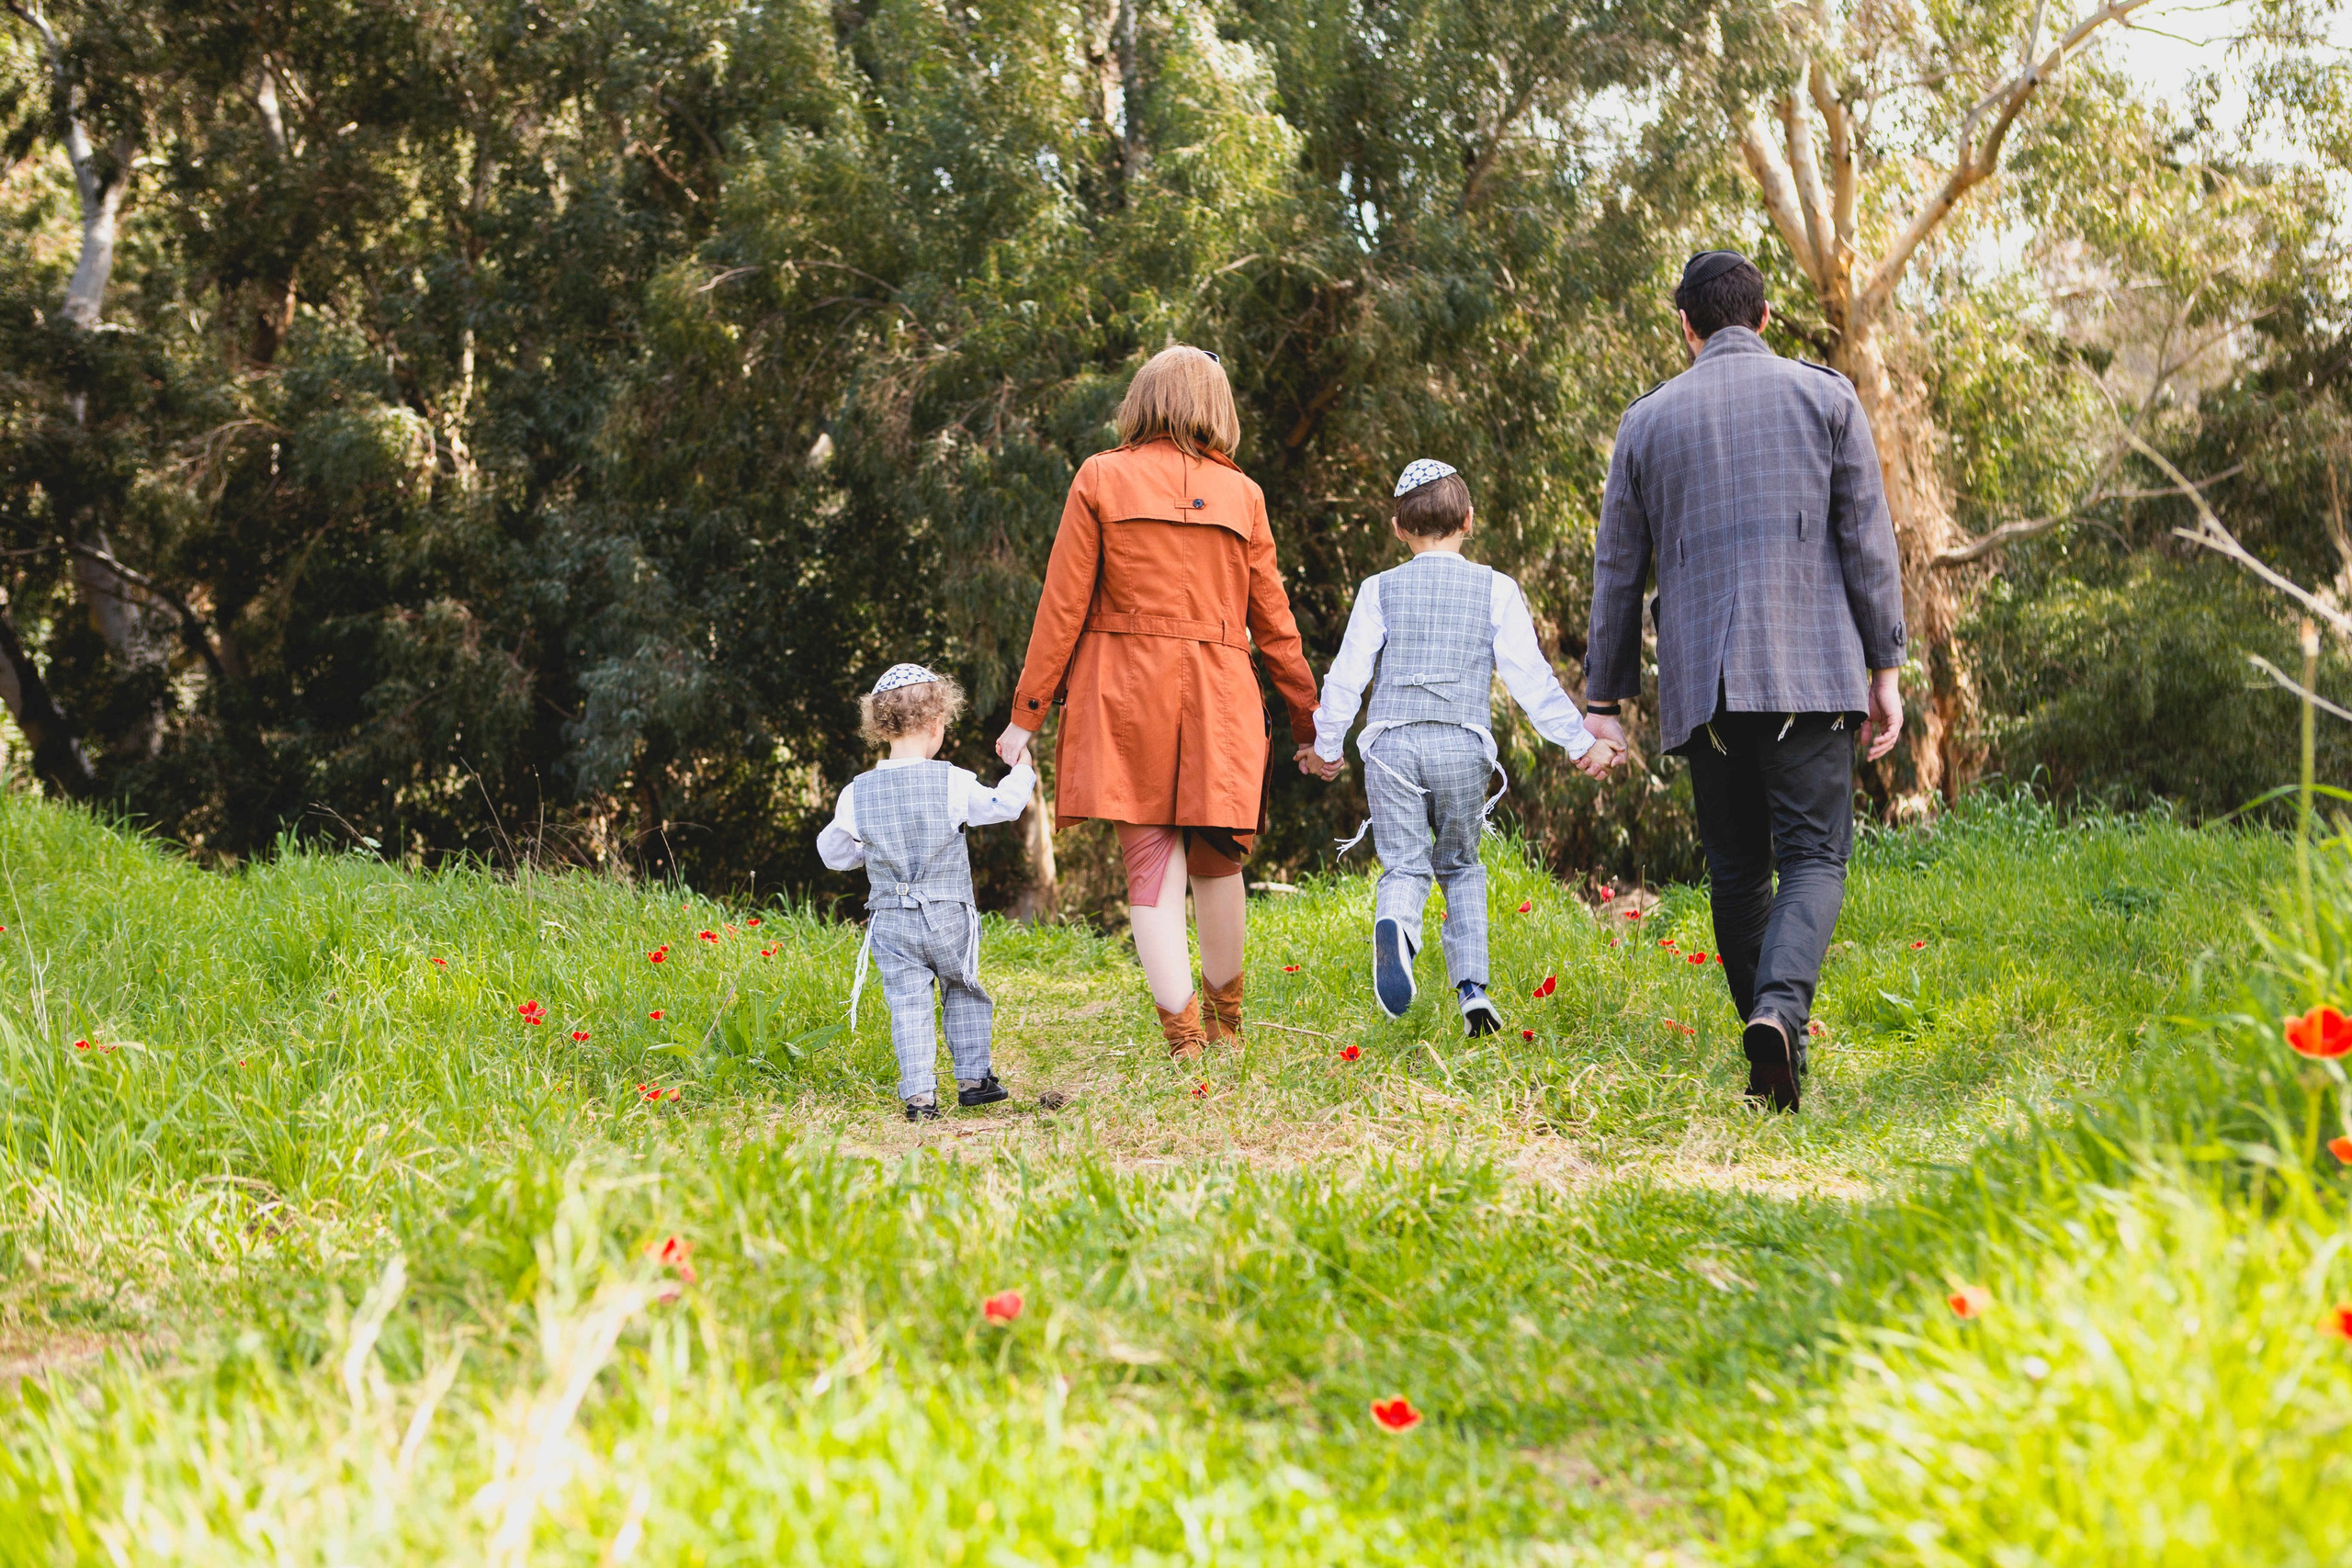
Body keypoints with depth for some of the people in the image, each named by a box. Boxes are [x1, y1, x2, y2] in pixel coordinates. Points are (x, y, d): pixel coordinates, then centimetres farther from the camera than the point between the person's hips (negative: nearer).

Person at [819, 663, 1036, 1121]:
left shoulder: (857, 793, -2)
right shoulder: (952, 783, -11)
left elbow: (833, 851, 7)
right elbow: (1001, 805, 0)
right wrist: (1023, 773, 19)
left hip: (891, 923, 1)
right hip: (948, 917, -1)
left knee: (908, 1004, 2)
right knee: (964, 993, 18)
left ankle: (919, 1094, -6)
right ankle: (973, 1077, 20)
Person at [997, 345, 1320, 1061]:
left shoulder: (1100, 479, 1)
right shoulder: (1241, 493, 6)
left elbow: (1063, 605, -1)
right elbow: (1273, 620, 10)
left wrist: (1027, 712, 3)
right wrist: (1307, 724, 18)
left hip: (1125, 690, -1)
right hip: (1219, 697, 1)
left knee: (1150, 860, 0)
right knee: (1217, 856, 14)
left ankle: (1182, 1030, -7)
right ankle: (1227, 1020, 26)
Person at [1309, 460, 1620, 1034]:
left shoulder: (1379, 590, 8)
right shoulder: (1496, 590, 6)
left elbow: (1347, 675, 8)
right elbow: (1530, 676, 3)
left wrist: (1328, 745, 22)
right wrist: (1581, 743, 9)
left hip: (1391, 744, 0)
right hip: (1463, 745, 0)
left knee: (1403, 864, 0)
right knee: (1461, 866, 15)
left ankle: (1395, 924, -36)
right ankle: (1472, 986, 0)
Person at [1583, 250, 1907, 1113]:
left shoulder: (1647, 420, 11)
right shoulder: (1824, 396, 6)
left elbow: (1617, 569, 12)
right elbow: (1867, 538, 1)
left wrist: (1603, 699, 16)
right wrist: (1885, 667, 4)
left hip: (1700, 683, 2)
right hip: (1810, 667, -2)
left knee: (1737, 870, 11)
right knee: (1813, 859, -4)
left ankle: (1774, 1052, 13)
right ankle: (1780, 1009, -29)